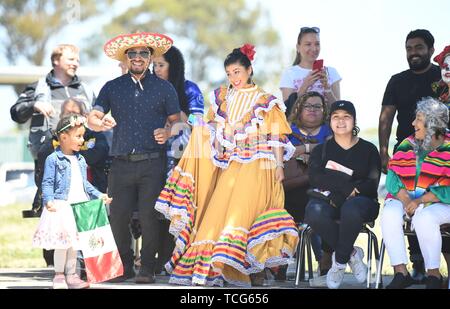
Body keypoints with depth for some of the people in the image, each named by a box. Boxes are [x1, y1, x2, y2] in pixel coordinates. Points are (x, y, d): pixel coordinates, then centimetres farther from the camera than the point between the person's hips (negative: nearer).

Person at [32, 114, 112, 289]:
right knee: (62, 243, -5)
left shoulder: (80, 160, 15)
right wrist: (48, 201, -23)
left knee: (74, 242, 10)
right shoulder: (53, 159, -7)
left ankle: (71, 275, 16)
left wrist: (99, 195, 14)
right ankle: (59, 276, 5)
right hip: (61, 207, -7)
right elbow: (47, 183, -10)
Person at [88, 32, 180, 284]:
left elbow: (177, 121, 11)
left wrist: (166, 133, -11)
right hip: (121, 164, 2)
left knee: (148, 216, -9)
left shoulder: (164, 88, 11)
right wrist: (100, 123, -14)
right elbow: (92, 118, 9)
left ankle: (147, 269, -1)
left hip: (153, 162, -2)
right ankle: (124, 267, 10)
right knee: (118, 216, -4)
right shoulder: (112, 88, 14)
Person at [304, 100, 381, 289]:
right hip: (329, 202, 2)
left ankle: (340, 260, -17)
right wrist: (348, 186, -16)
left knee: (351, 208, -39)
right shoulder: (321, 150, 18)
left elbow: (372, 184, -1)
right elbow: (315, 178, -3)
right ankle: (351, 254, -16)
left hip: (361, 201, -1)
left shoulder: (368, 149, 13)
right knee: (314, 211, -35)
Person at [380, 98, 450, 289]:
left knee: (424, 218, -36)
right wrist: (405, 200, -16)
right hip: (405, 199, 5)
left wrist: (420, 201, -20)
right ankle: (400, 272, -22)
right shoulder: (407, 145, 11)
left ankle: (433, 275, -19)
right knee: (389, 214, -26)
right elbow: (392, 178, 3)